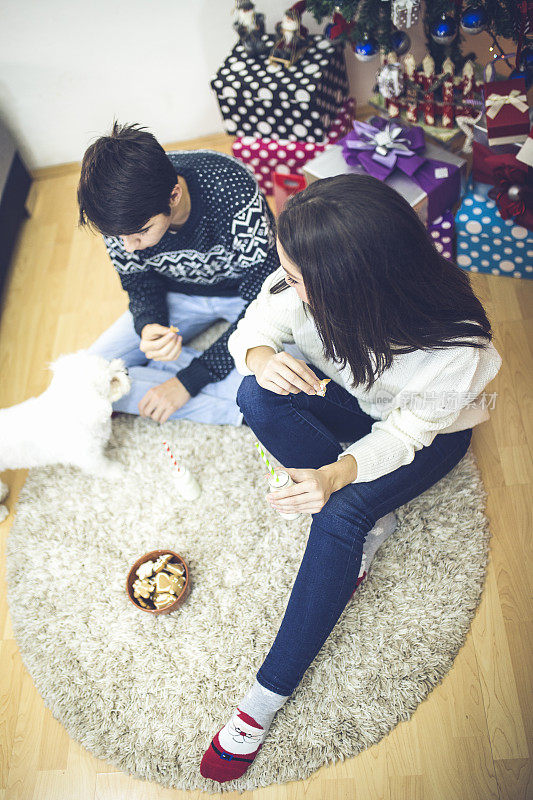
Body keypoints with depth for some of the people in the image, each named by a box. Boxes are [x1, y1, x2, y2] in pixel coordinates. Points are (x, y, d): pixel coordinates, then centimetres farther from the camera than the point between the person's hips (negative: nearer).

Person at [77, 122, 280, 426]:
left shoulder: (234, 191, -35)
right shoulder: (119, 213, -22)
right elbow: (139, 281, -2)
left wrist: (191, 379, -28)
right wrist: (148, 326, -28)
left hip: (244, 293, -3)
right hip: (180, 296, 4)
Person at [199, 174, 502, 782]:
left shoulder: (456, 350, -37)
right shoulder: (308, 286, -28)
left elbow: (405, 433, -24)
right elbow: (254, 327, -12)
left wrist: (336, 475, -41)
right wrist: (260, 356, -37)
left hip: (429, 434, -4)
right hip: (346, 398, 5)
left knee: (341, 516, -30)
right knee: (257, 396, -25)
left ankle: (270, 693, -14)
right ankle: (361, 522, -9)